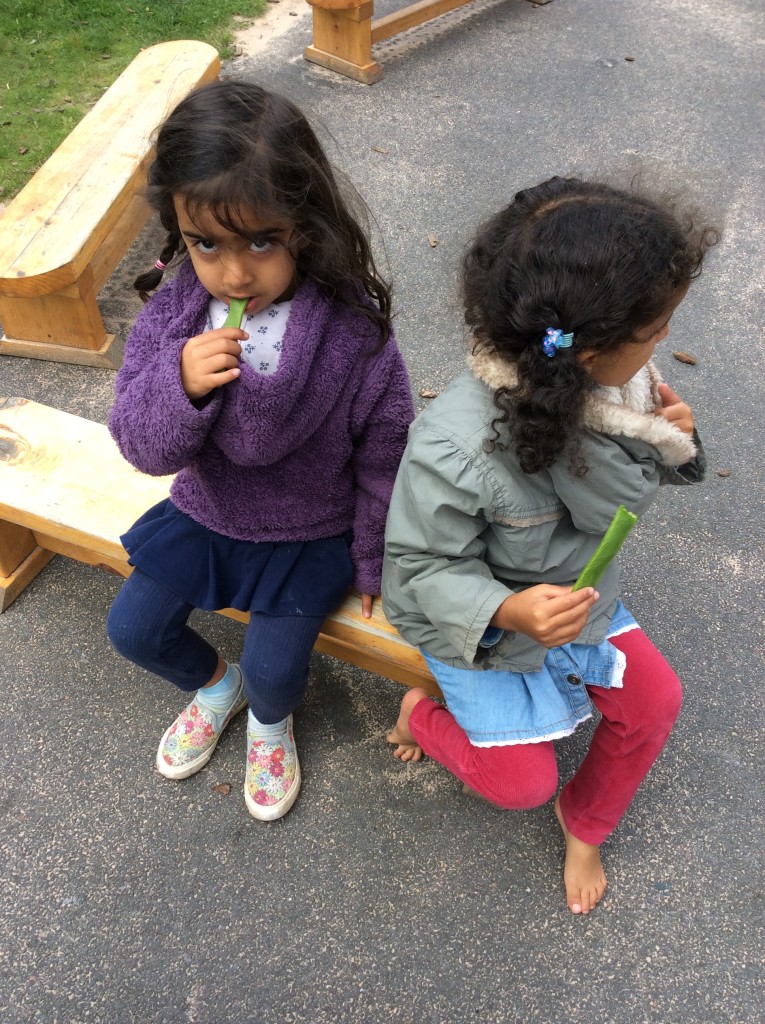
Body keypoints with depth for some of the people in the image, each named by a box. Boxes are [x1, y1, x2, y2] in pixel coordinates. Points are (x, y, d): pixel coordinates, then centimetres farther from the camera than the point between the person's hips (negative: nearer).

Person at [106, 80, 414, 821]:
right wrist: (180, 385, -38)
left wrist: (371, 562, -4)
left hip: (312, 533, -3)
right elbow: (142, 447, -15)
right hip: (205, 511, 4)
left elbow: (383, 459, -14)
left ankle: (270, 721, 31)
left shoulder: (353, 332, -27)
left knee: (273, 667, -9)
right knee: (132, 628, 6)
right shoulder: (172, 313, -17)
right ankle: (214, 684, 39)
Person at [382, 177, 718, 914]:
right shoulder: (454, 451, -40)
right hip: (482, 624, -5)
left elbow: (626, 493, 0)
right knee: (520, 784, 2)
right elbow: (422, 565, -24)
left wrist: (666, 443, -23)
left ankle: (584, 823, 36)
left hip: (575, 593, 6)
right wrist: (508, 612, -41)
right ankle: (422, 715, 34)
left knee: (654, 703, 6)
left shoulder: (613, 382, -20)